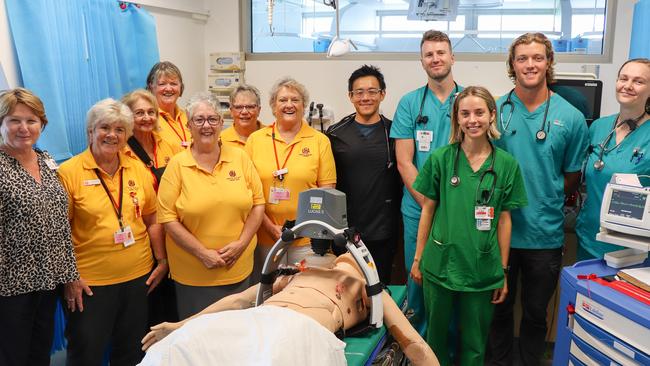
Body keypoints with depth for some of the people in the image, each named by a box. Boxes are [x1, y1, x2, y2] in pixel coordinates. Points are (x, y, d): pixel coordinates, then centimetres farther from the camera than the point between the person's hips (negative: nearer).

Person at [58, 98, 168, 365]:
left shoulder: (138, 169, 4)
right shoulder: (69, 172, -8)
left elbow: (152, 221, 10)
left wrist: (162, 260, 6)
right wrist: (68, 277, -9)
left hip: (139, 277, 4)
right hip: (89, 282, -4)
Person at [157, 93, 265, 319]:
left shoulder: (240, 158, 1)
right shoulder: (177, 165, -4)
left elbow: (258, 203, 3)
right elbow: (168, 218, -8)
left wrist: (241, 243, -9)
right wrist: (203, 253, -14)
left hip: (239, 269, 2)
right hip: (193, 275, -2)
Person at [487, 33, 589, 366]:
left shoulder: (571, 117, -3)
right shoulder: (495, 110, -3)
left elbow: (571, 179, 5)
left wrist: (542, 196, -3)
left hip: (545, 234, 0)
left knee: (536, 313, 17)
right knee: (499, 309, 17)